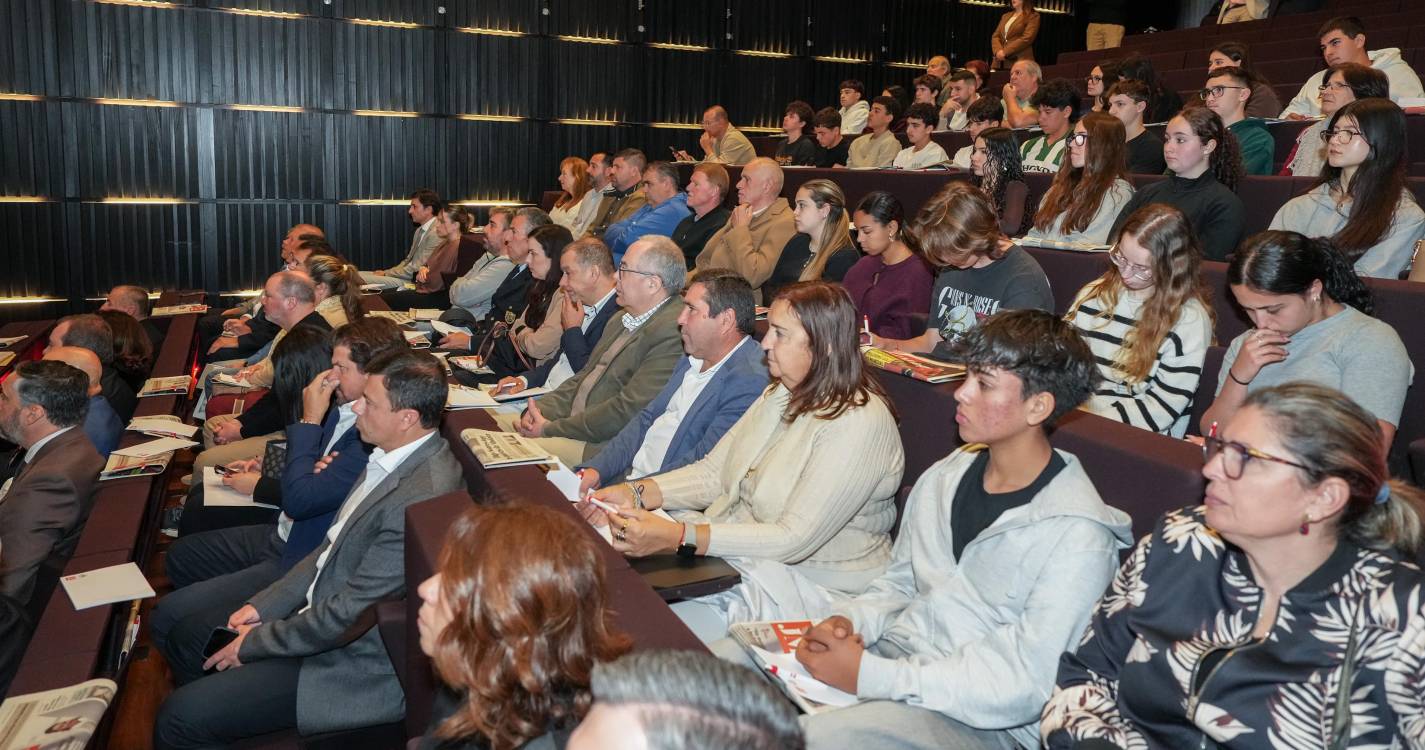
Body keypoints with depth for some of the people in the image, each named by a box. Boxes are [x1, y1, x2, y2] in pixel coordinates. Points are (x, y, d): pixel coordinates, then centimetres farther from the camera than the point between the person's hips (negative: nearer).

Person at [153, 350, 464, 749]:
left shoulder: (421, 499, -32)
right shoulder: (399, 456, -1)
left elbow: (350, 615, -25)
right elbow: (335, 544, 11)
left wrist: (255, 643, -11)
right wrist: (265, 604, 5)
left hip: (357, 666, -9)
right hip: (325, 609, 9)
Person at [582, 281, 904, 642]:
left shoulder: (859, 423, -21)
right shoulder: (781, 393, 9)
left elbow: (795, 538, -26)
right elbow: (713, 471, 8)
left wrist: (679, 538, -32)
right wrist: (636, 494, -9)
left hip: (809, 581, -8)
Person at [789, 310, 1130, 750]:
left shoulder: (1076, 535, -14)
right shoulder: (942, 478, 8)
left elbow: (1024, 685, -18)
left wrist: (870, 676, -21)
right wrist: (850, 620, -5)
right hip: (891, 655, 7)